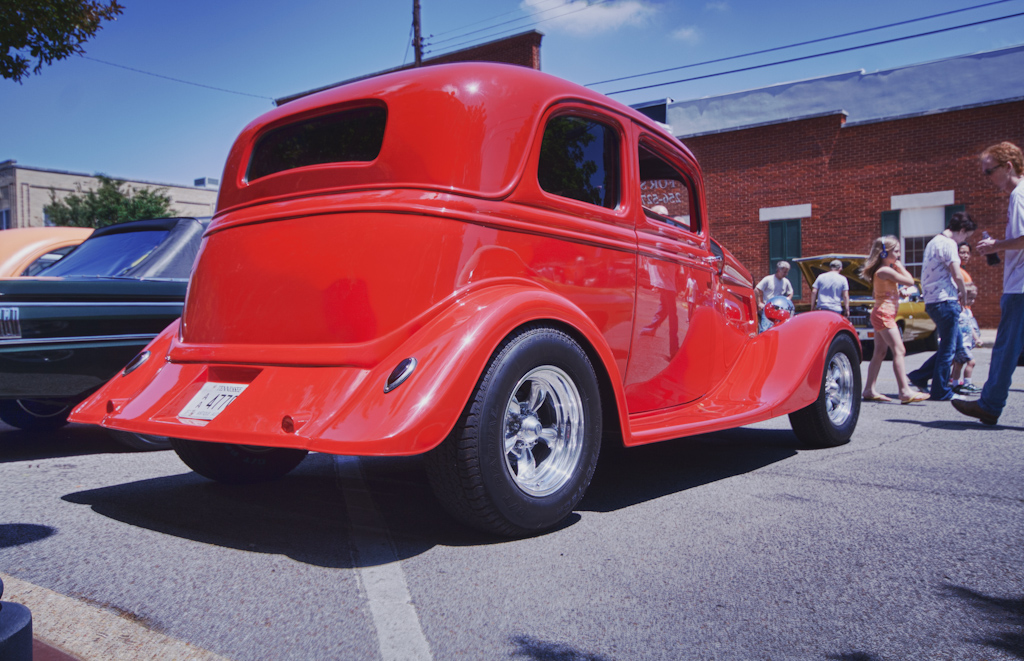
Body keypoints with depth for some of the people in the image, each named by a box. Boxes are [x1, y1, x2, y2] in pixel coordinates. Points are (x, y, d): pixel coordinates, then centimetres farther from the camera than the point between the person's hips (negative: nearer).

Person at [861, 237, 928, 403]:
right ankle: (905, 392, -18)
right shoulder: (886, 271, -15)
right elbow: (910, 281, -14)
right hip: (884, 314, -11)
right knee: (899, 351, -14)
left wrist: (897, 267, 15)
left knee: (879, 352, 10)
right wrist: (899, 266, -4)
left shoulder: (880, 270, 15)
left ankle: (869, 389, 12)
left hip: (880, 314, 11)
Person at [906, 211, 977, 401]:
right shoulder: (948, 244, -11)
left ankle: (920, 376, 14)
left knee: (951, 344, 16)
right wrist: (963, 292, 1)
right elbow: (956, 274, -17)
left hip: (932, 301, 10)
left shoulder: (933, 242, 19)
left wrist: (956, 292, 13)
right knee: (948, 348, -2)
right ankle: (941, 392, 4)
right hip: (945, 300, -9)